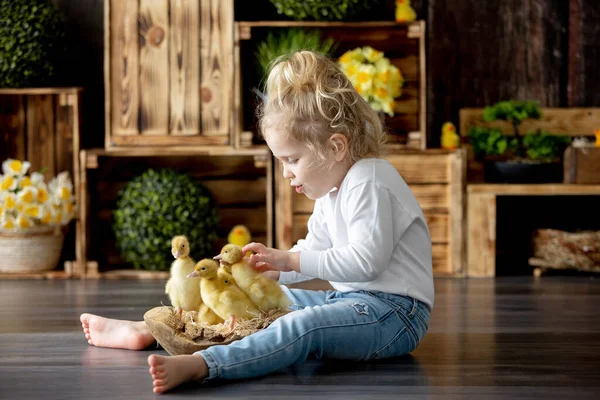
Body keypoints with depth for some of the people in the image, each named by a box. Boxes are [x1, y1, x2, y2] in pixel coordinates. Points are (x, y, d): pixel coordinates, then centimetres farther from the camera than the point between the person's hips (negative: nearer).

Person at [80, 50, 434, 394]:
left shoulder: (369, 184, -15)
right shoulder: (333, 191, 18)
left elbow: (366, 260, -24)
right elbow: (313, 253, 20)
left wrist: (291, 260, -19)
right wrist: (267, 267, 3)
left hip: (393, 313, -10)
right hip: (350, 301, 10)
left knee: (303, 325, -35)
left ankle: (199, 365, -56)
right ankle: (147, 330, 10)